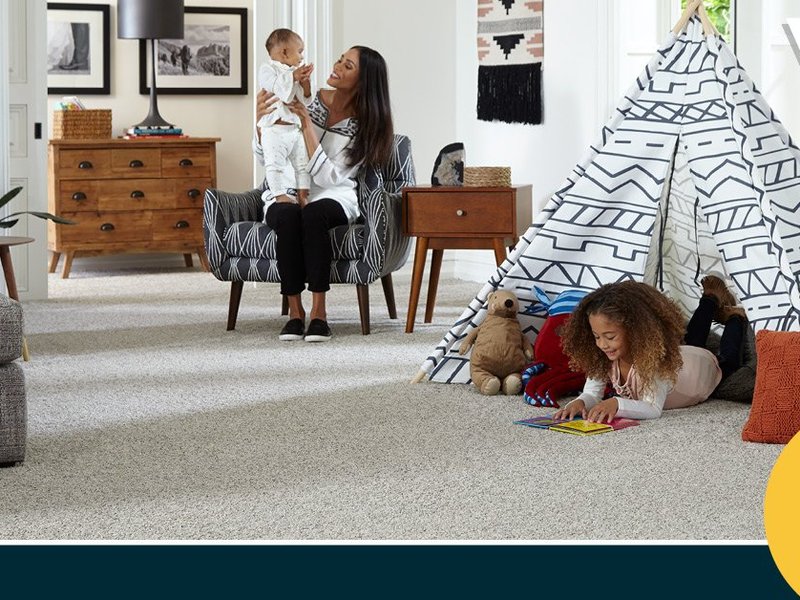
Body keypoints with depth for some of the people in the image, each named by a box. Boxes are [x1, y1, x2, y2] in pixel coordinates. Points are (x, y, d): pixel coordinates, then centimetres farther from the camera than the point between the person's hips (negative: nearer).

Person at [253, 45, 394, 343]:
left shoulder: (365, 126, -4)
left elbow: (327, 178, -16)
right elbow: (264, 155, 5)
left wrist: (307, 127, -21)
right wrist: (260, 120, -15)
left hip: (332, 198, -2)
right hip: (285, 195, 2)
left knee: (313, 213, -38)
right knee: (287, 215, -36)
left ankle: (319, 311, -33)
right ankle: (294, 311, -29)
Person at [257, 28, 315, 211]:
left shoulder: (295, 72, 19)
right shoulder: (267, 69, -3)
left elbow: (305, 100, 16)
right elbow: (274, 87, -23)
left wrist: (305, 82, 0)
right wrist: (293, 77, -24)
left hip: (296, 128, 7)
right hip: (275, 128, -7)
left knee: (303, 162, 8)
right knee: (275, 163, -11)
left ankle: (302, 194, 15)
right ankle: (278, 194, -7)